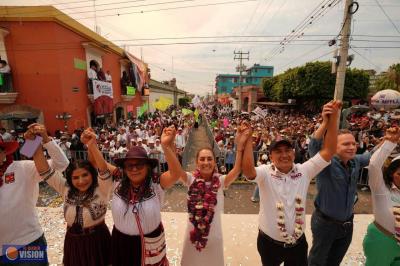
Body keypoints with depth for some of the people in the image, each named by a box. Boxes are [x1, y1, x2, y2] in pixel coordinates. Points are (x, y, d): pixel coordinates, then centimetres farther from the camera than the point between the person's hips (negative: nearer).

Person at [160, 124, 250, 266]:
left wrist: (240, 146, -47)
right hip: (193, 235, 0)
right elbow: (175, 170, -35)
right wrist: (166, 146, -53)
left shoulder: (221, 181, -14)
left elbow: (237, 170, -31)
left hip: (214, 237, 0)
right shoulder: (191, 179, -16)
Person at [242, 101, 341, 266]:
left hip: (298, 242, 2)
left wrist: (333, 119, -25)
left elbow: (328, 151, -16)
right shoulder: (266, 173, -19)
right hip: (269, 242, -2)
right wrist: (248, 139, -48)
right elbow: (248, 170, -40)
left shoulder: (304, 171, -9)